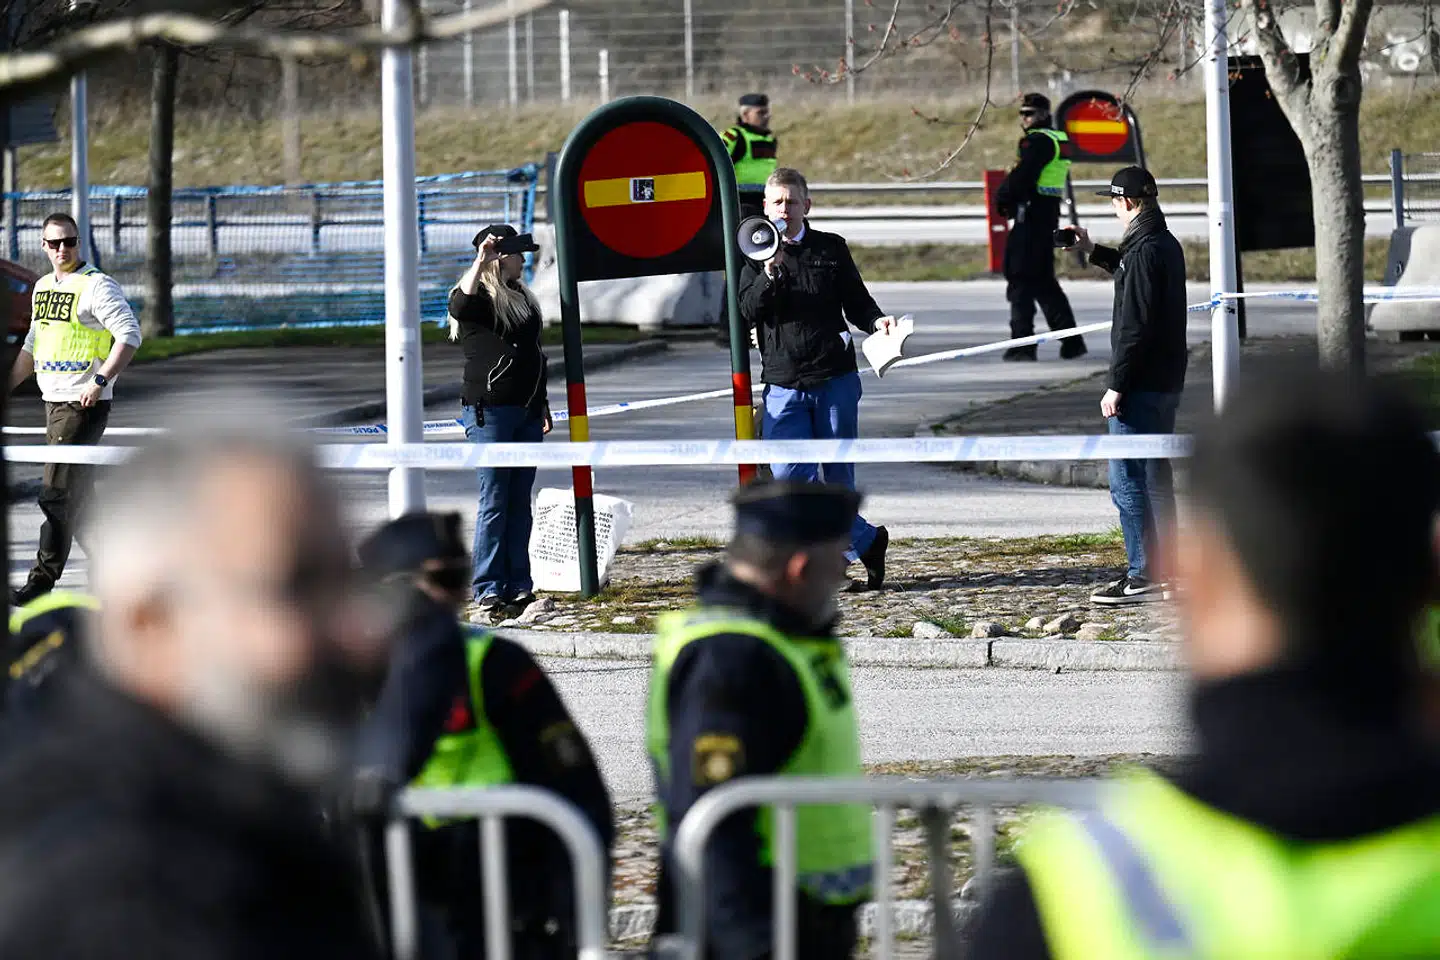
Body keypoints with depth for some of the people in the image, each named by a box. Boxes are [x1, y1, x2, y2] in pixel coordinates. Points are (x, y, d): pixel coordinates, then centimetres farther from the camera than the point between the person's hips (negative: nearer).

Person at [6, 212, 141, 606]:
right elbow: (32, 347, 25)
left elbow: (129, 334, -18)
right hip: (53, 405, 8)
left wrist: (101, 380, -26)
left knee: (57, 496, -11)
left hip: (85, 406, -8)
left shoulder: (97, 285, -10)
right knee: (79, 493, 13)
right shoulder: (42, 287, 15)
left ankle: (42, 582, -9)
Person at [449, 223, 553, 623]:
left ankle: (518, 588, 13)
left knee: (520, 503, 9)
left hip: (526, 410, 8)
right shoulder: (479, 297, -7)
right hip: (490, 410, -8)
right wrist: (481, 261, -33)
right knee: (494, 503, -9)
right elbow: (460, 308, -32)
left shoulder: (521, 296, 17)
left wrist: (542, 404, 23)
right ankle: (488, 592, -9)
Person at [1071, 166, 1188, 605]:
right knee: (1156, 477, 16)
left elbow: (1134, 326, -22)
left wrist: (1116, 385, -19)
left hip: (1140, 387, -10)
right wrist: (1095, 252, 36)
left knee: (1127, 481, -7)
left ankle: (1144, 577, -8)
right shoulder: (1167, 244, 12)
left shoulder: (1144, 252, -18)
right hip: (1166, 382, 10)